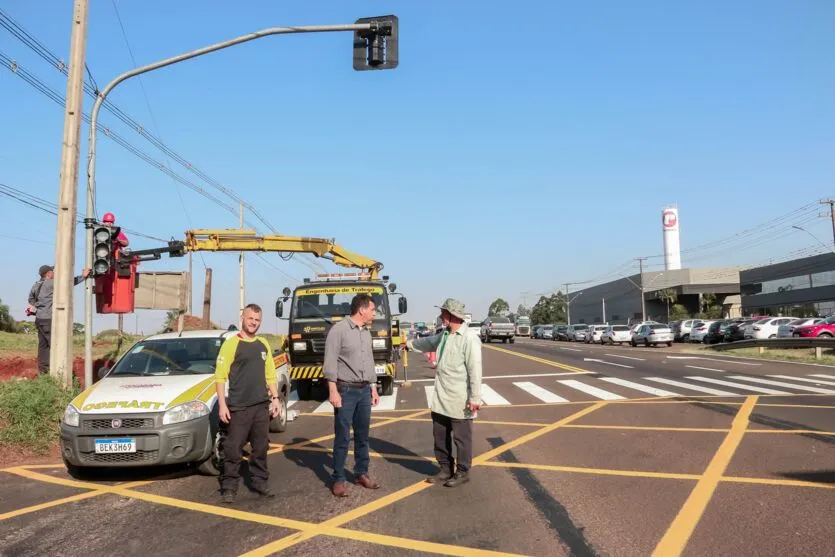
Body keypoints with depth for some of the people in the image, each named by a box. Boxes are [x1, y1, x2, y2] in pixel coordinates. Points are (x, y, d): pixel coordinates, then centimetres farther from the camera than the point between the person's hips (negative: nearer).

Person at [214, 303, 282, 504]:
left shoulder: (263, 344, 12)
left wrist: (275, 398, 10)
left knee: (261, 447, 11)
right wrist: (222, 404, -14)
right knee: (233, 448, -1)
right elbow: (220, 376, -8)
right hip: (238, 407, -5)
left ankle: (260, 482, 22)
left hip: (262, 406, 5)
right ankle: (229, 487, 10)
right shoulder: (231, 344, -5)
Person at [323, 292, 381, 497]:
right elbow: (330, 363, -13)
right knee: (342, 437, 0)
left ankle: (361, 474, 23)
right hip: (346, 390, -7)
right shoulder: (339, 329, -11)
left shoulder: (367, 332, 12)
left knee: (362, 435, 12)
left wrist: (373, 387, 15)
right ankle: (338, 479, 8)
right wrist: (333, 391, -17)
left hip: (364, 390, 7)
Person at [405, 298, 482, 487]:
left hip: (459, 401, -8)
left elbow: (475, 371, -19)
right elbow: (429, 342, 33)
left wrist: (475, 398, -20)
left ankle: (462, 473, 22)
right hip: (441, 399, 8)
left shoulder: (469, 339, -17)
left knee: (461, 438, 6)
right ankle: (446, 469, 31)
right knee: (440, 436, 16)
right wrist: (411, 343, 48)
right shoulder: (443, 335, 10)